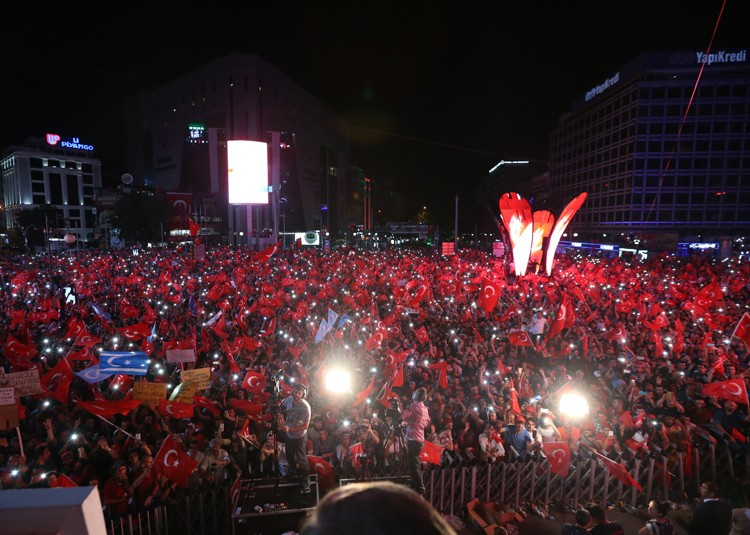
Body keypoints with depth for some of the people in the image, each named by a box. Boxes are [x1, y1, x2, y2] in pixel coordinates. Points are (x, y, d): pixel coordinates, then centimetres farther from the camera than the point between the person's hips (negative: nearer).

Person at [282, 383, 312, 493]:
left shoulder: (305, 407, -30)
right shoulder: (289, 399, -16)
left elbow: (305, 426, -27)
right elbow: (281, 407, 6)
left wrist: (290, 429, -33)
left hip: (299, 436, -6)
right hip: (288, 434, 6)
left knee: (301, 459, 6)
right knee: (289, 456, 26)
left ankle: (306, 481, 27)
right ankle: (293, 472, 53)